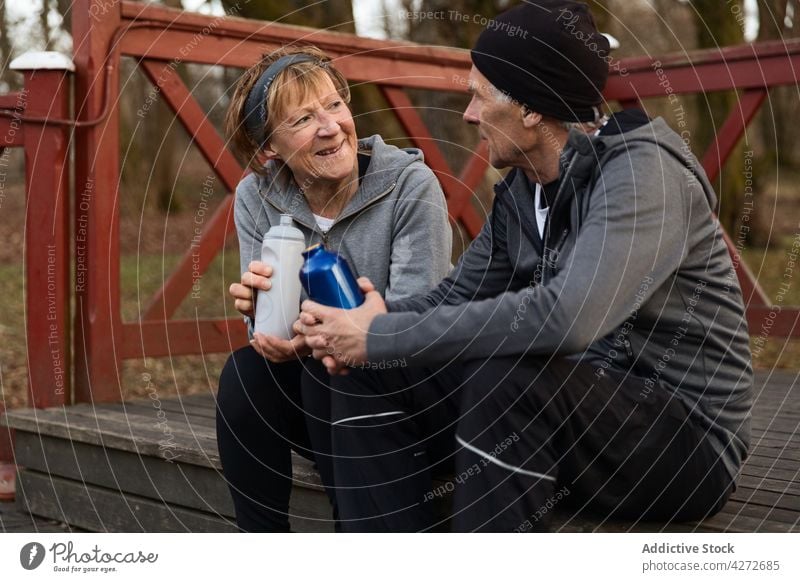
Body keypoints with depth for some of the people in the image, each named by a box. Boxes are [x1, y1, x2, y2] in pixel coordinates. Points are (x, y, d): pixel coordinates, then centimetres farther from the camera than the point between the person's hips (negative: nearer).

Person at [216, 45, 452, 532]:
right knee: (244, 373, -23)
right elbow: (272, 332, -4)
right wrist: (260, 310, -29)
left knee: (326, 371, -30)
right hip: (315, 391, 4)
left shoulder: (412, 185, -17)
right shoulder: (256, 197, -5)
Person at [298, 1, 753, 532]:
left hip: (684, 437, -8)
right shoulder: (520, 191, 5)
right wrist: (368, 324, -13)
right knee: (371, 377, -3)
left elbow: (567, 317, -37)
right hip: (570, 409, 8)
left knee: (503, 377, -36)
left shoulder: (642, 172, -21)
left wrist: (382, 336, -28)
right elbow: (455, 299, 10)